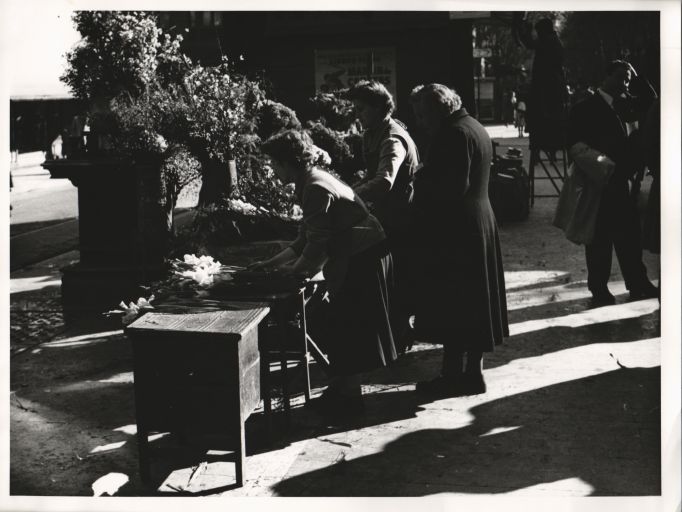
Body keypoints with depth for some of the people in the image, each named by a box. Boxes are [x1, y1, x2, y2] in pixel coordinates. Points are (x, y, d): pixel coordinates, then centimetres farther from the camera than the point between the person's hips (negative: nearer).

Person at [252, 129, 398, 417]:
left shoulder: (316, 189, -20)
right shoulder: (311, 184, 12)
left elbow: (317, 245, -21)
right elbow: (306, 238, 17)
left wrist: (294, 270, -6)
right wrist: (272, 263, 15)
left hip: (362, 261, -10)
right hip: (355, 260, 10)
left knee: (346, 329, -1)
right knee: (338, 327, 16)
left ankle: (348, 397, 10)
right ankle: (341, 390, 26)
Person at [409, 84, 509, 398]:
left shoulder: (454, 134, -17)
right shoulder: (474, 128, 15)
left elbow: (454, 186, -24)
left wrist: (420, 182, -10)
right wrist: (425, 181, 9)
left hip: (452, 231, -11)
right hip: (479, 224, 11)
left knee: (451, 306, -3)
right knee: (473, 301, 15)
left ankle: (454, 375, 2)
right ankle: (472, 372, 23)